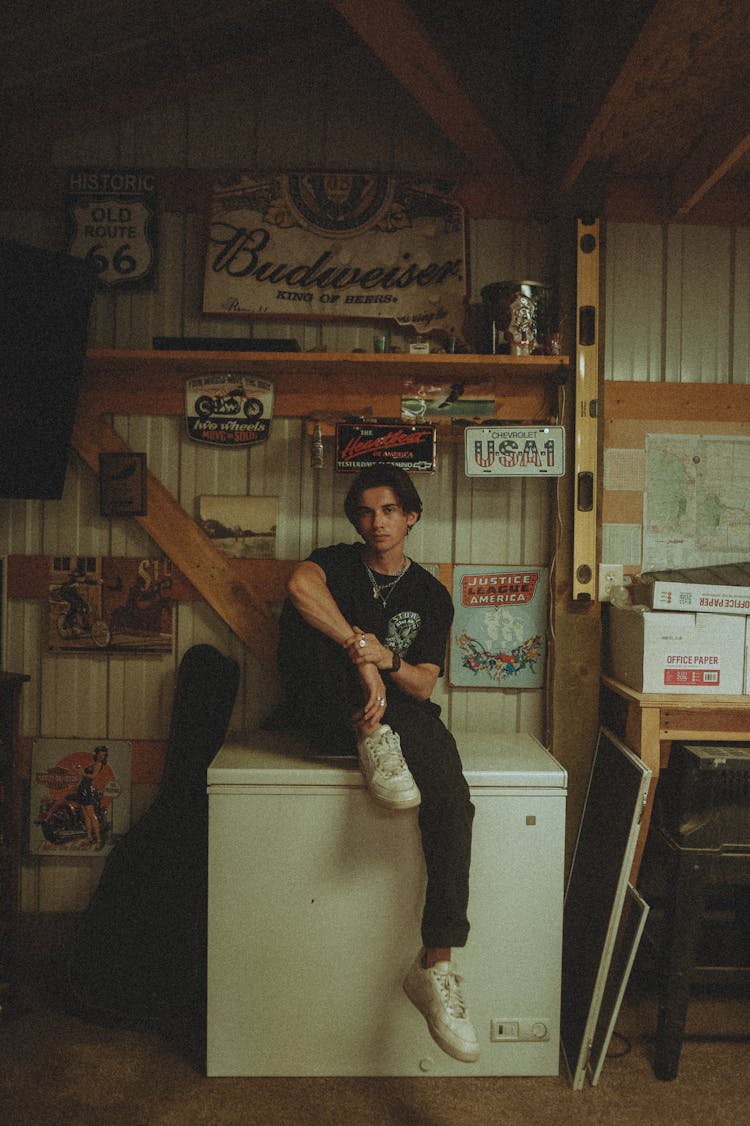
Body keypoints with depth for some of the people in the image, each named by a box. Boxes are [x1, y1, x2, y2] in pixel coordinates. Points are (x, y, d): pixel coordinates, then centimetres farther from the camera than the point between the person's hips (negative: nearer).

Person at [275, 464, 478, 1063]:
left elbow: (424, 686, 4)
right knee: (311, 611, -25)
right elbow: (299, 585, -23)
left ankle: (436, 963, -24)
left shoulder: (430, 595, 12)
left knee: (452, 800, -30)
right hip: (330, 716, -1)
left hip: (400, 714, 1)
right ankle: (371, 742, -29)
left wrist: (386, 660, -18)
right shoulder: (337, 564, 6)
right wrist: (361, 653, -31)